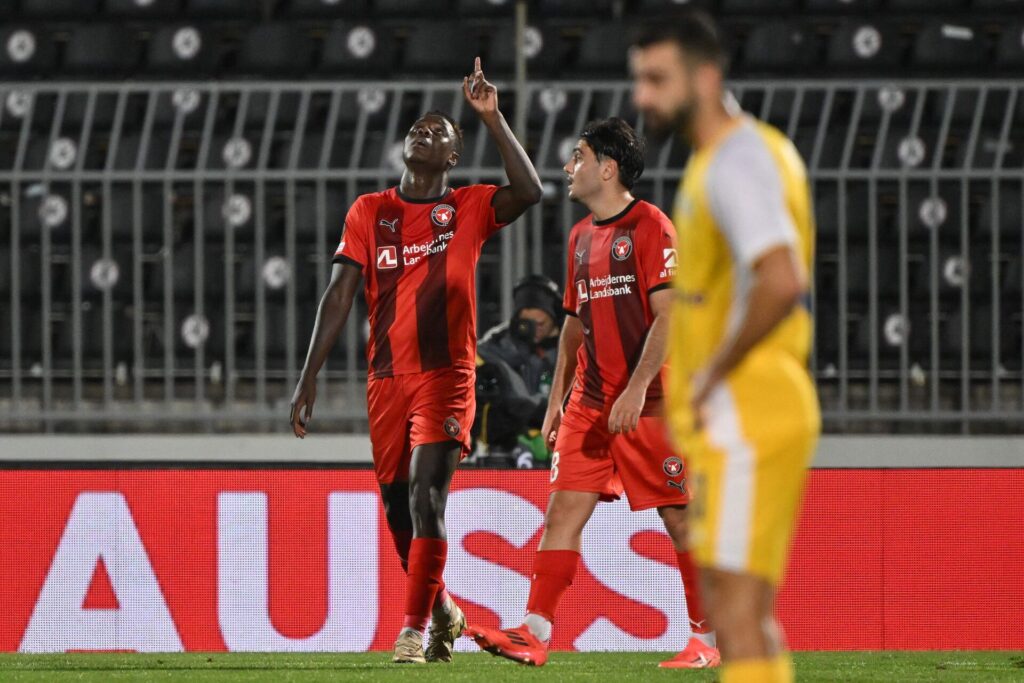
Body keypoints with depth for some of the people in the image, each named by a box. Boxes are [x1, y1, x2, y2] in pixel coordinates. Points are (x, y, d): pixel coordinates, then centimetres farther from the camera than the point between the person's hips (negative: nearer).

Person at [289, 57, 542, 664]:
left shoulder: (469, 209, 4)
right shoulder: (369, 212, 10)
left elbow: (529, 192, -16)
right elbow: (339, 297, 7)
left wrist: (492, 117, -16)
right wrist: (309, 378, 1)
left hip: (447, 375, -3)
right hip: (387, 380, 3)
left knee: (426, 497, -16)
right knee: (398, 508, 8)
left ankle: (414, 630, -15)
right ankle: (442, 611, 30)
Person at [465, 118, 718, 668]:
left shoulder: (650, 227, -7)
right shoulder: (581, 236, 16)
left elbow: (667, 315, -15)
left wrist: (636, 389, -22)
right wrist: (557, 399, 16)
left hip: (648, 404, -7)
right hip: (589, 405, 7)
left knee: (680, 518, -2)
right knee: (563, 511, -3)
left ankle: (707, 640, 5)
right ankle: (534, 633, -7)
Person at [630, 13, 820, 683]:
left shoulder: (736, 162, -14)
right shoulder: (753, 150, 17)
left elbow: (781, 282, -29)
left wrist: (712, 374, -18)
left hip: (741, 415, -10)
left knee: (738, 611, -13)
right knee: (747, 621, 12)